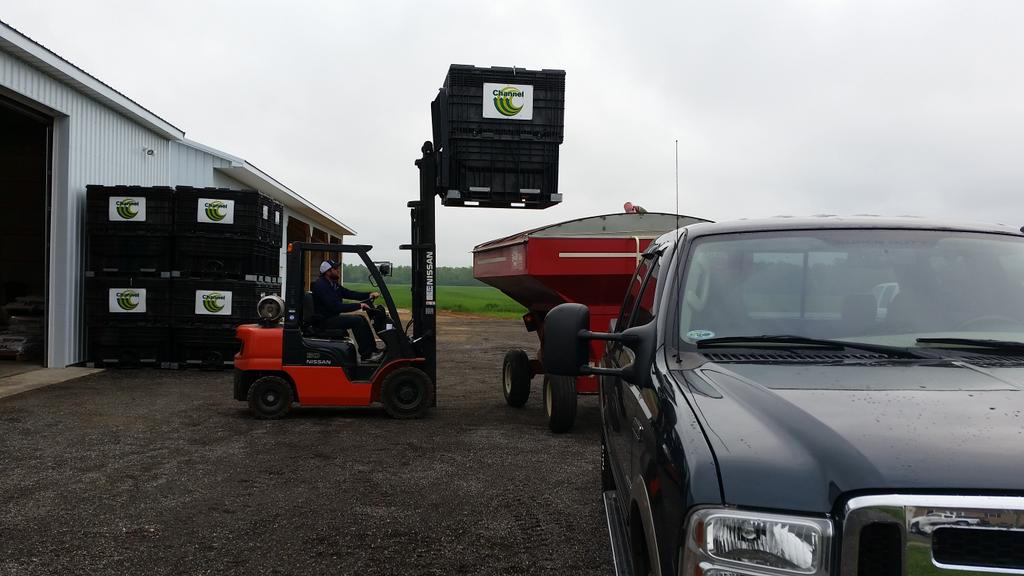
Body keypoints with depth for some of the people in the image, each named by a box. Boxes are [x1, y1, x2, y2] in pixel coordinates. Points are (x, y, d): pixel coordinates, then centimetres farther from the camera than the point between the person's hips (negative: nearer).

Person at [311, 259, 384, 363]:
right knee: (357, 320, -20)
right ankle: (366, 355, -15)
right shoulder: (321, 286, -20)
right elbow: (336, 307, -27)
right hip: (324, 321, -10)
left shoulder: (333, 284, 12)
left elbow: (349, 293, 9)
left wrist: (369, 295, -5)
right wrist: (359, 305, -24)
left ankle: (373, 350, 6)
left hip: (333, 317, 10)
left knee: (362, 319, 6)